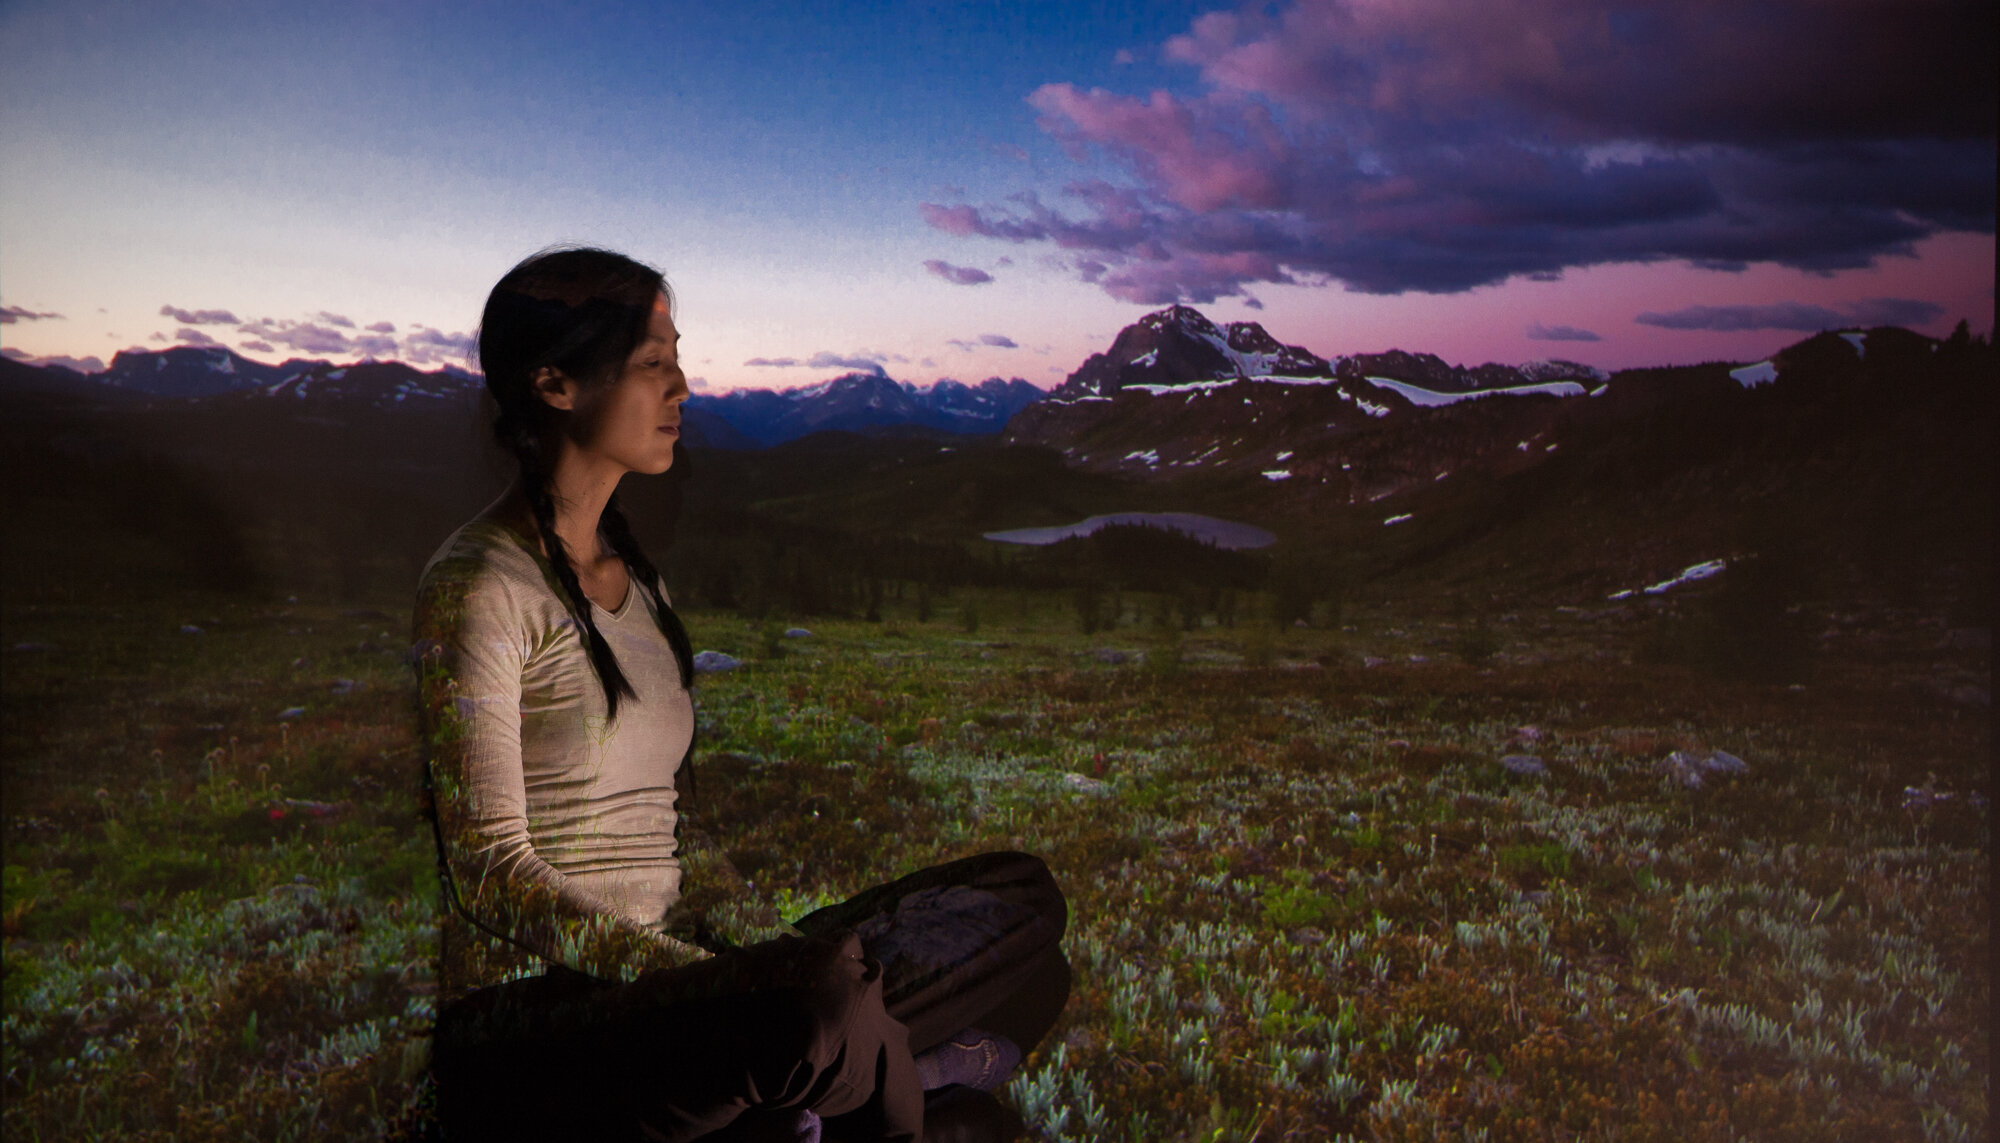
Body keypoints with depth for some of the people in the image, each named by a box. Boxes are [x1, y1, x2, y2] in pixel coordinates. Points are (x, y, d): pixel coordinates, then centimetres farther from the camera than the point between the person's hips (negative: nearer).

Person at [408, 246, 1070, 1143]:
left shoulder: (636, 582, 14)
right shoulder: (479, 588, -11)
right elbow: (490, 872, -17)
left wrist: (789, 956, -3)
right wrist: (725, 982, -23)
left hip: (650, 1000, 8)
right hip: (523, 1047, -7)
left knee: (1019, 900, -4)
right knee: (823, 1014, -37)